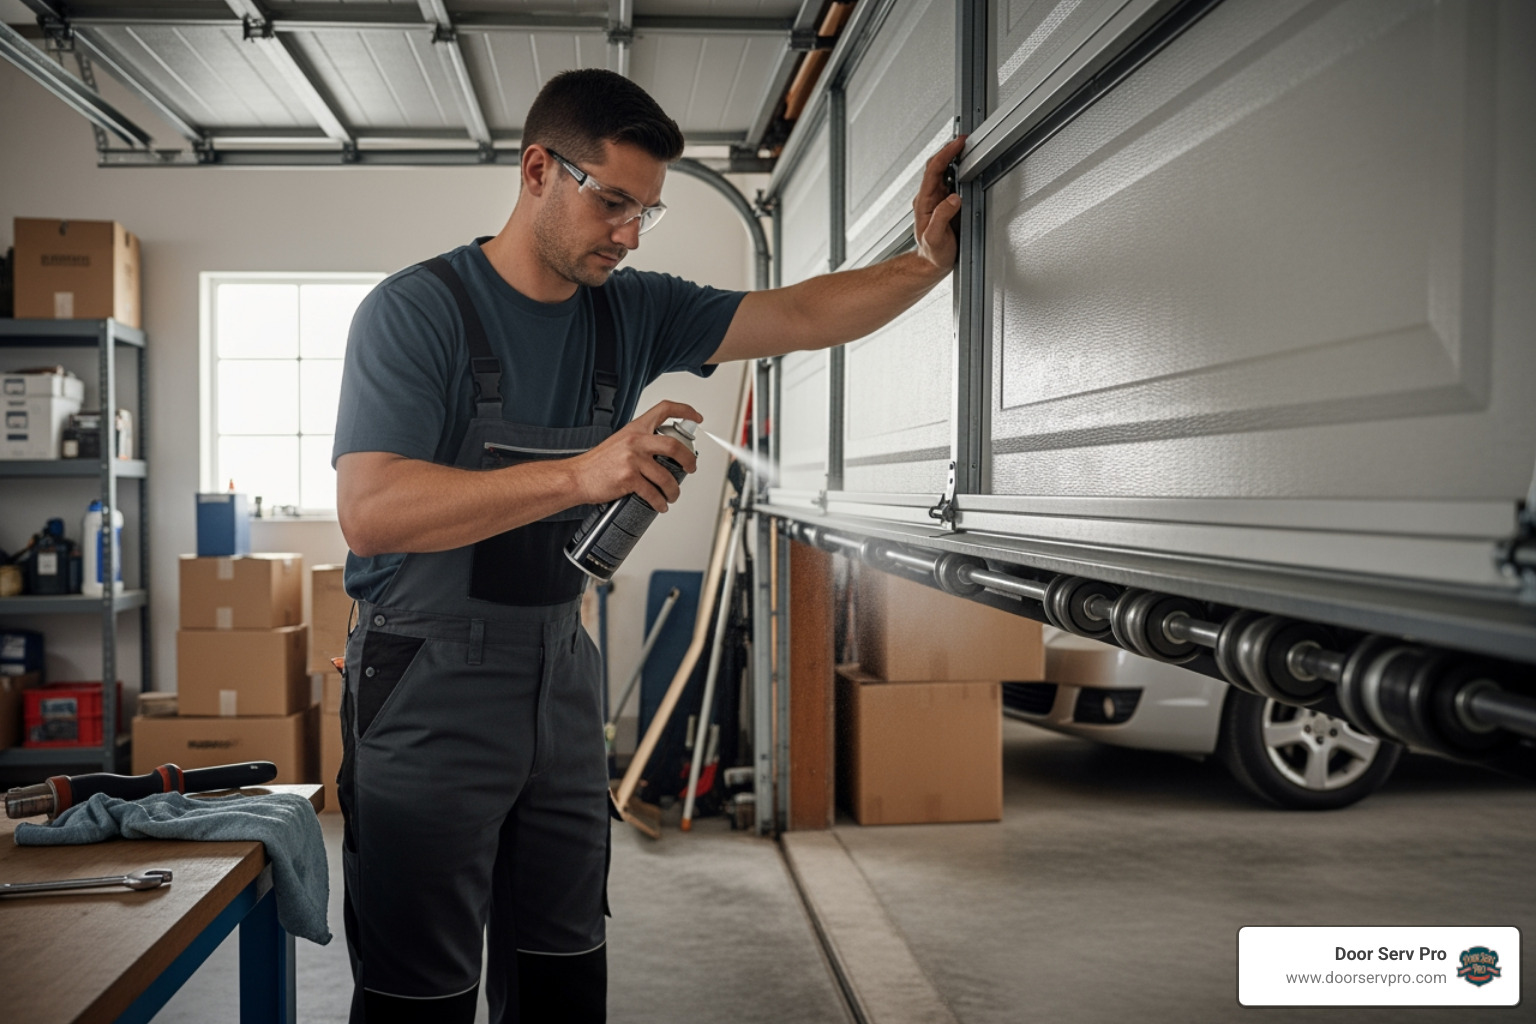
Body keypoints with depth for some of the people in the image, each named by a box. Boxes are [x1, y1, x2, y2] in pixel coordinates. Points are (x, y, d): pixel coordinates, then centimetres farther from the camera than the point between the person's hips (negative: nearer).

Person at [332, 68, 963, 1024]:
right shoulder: (416, 310, -12)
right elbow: (370, 511, -24)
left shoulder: (632, 312, 6)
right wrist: (581, 474, -31)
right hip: (430, 688, -6)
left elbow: (804, 315, 6)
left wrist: (929, 259, -9)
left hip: (561, 674, 6)